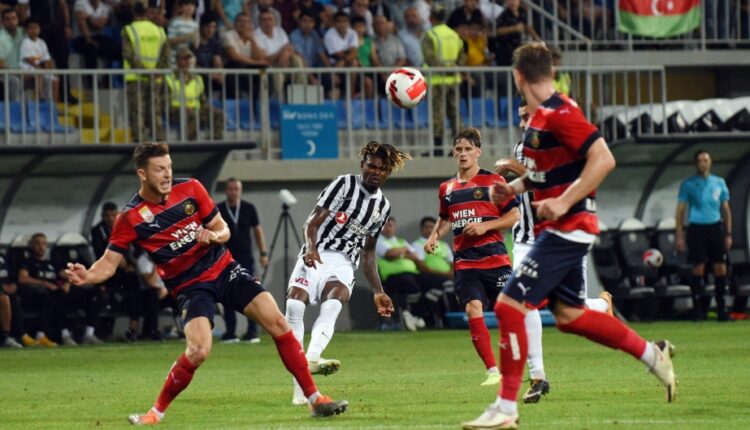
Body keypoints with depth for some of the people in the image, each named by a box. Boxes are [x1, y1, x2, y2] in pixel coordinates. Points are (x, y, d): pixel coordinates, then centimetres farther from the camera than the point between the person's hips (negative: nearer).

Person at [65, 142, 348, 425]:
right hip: (190, 286, -3)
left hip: (224, 269, 3)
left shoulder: (190, 189, -4)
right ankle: (157, 411, -4)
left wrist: (214, 235, -18)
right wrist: (87, 276, -29)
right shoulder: (131, 218, -11)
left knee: (277, 323, -9)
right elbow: (109, 263, -8)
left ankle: (315, 399, -1)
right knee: (198, 351, -26)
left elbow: (223, 229, 6)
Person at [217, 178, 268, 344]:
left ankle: (252, 332, -4)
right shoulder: (218, 210, 0)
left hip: (246, 259, 0)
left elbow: (257, 230, 8)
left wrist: (263, 252, 3)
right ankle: (230, 333, 7)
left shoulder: (249, 208, 3)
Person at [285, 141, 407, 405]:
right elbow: (312, 222, -4)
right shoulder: (345, 185, 3)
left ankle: (312, 358, -57)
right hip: (316, 256, -3)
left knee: (332, 305, -31)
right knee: (294, 306, -26)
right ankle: (299, 388, -23)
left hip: (343, 264, 3)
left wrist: (378, 292, 23)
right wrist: (311, 247, -25)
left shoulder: (383, 206, 19)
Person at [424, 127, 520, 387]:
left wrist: (485, 226, -13)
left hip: (494, 258, -3)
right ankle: (492, 371, -7)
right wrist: (434, 236, 11)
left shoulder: (493, 181, 0)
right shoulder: (447, 188, 14)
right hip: (464, 262, 3)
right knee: (473, 310, -13)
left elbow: (514, 215, -1)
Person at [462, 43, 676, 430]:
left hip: (566, 229, -10)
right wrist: (513, 188, 11)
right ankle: (652, 354, 27)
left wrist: (563, 203, -26)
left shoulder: (558, 114, -18)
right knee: (569, 317, 16)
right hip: (562, 229, 10)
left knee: (510, 305, -11)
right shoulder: (539, 117, 12)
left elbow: (603, 159, -25)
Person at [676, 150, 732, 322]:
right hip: (697, 229, -2)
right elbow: (680, 211, 3)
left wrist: (728, 234, 9)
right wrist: (679, 236, -4)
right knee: (698, 269, -3)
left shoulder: (719, 183, 11)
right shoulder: (688, 184, 3)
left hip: (716, 228, 2)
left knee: (721, 268, -3)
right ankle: (697, 308, 4)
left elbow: (726, 209, 15)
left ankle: (721, 308, 2)